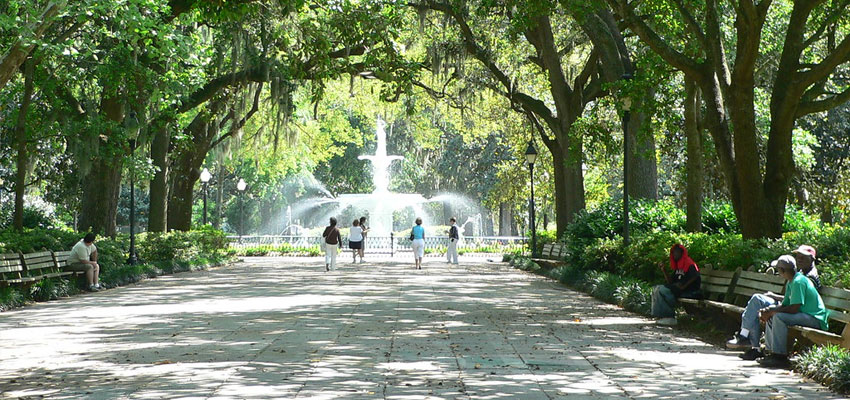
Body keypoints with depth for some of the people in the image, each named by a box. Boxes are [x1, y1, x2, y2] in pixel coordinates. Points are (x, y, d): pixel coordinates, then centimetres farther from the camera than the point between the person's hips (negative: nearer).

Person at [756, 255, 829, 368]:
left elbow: (794, 309, -25)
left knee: (779, 317, -27)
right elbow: (784, 304, 14)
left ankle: (780, 357, -25)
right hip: (806, 316, 11)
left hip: (815, 319, -11)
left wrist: (771, 311, -16)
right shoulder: (791, 282, 13)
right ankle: (772, 352, 10)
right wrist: (768, 310, -3)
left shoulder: (798, 282, -19)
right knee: (771, 317, 12)